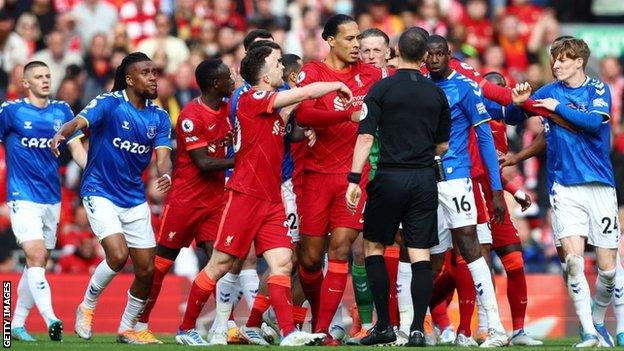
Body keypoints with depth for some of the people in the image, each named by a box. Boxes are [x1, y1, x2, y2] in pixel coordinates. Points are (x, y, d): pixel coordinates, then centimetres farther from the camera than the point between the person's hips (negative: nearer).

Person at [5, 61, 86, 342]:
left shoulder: (61, 111, 8)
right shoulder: (11, 111, -3)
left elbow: (77, 150, 8)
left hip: (52, 198, 5)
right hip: (23, 197, -5)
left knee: (37, 263, 9)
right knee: (36, 257, -18)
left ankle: (17, 323, 20)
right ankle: (50, 320, -29)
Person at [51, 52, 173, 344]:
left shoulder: (158, 117, 3)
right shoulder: (110, 103, -12)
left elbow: (162, 156, -5)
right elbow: (80, 121, -26)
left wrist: (165, 175, -29)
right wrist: (62, 133, -50)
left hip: (135, 199, 5)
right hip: (100, 193, -5)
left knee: (146, 270, 2)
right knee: (118, 255, -23)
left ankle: (127, 329, 23)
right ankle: (87, 307, 3)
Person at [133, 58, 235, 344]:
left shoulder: (227, 109, 8)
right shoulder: (191, 116, -16)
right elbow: (204, 163, -18)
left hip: (214, 199, 6)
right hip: (185, 199, -6)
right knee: (160, 263, 2)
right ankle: (138, 325, 10)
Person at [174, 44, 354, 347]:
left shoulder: (271, 106, 15)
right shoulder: (251, 99, -11)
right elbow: (306, 93, -14)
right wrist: (337, 85, 0)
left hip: (271, 199, 8)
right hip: (245, 195, -8)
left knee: (282, 262, -6)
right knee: (220, 265, -2)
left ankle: (288, 333, -12)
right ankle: (186, 328, 10)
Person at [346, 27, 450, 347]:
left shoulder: (382, 89, -3)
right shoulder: (436, 94, 7)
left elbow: (366, 137, -9)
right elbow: (442, 146, 14)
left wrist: (354, 180, -8)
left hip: (390, 177, -3)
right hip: (425, 181, 3)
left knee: (373, 247, 11)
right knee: (420, 254, 2)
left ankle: (384, 326, 7)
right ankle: (417, 329, -5)